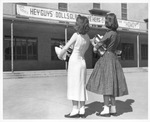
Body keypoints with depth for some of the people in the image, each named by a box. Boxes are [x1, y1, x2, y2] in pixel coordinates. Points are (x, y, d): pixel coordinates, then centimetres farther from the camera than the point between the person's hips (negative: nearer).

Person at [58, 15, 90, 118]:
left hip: (74, 62, -7)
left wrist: (60, 55, 10)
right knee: (81, 86, 8)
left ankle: (75, 111, 0)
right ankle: (82, 110, 11)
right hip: (82, 62, 7)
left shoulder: (76, 35, -13)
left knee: (74, 86, -3)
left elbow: (65, 48, -8)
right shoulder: (88, 38, 8)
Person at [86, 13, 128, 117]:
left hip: (106, 58, -8)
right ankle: (113, 109, 11)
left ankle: (106, 110, -4)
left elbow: (97, 46, -12)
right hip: (114, 58, 8)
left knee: (105, 83, -6)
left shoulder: (109, 33, -13)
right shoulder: (117, 34, 13)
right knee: (111, 83, 9)